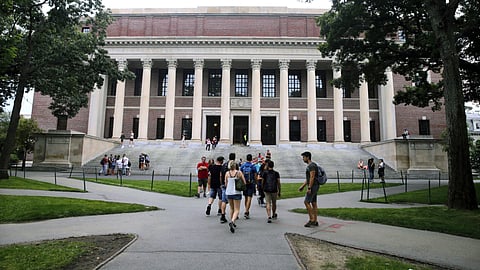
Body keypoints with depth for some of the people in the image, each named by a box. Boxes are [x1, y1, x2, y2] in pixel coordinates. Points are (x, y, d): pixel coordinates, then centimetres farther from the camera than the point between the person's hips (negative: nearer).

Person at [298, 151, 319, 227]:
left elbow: (312, 177, -22)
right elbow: (308, 178, 23)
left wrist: (309, 188, -24)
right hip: (313, 187, 10)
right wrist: (302, 186, 21)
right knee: (313, 203, 9)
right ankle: (315, 221, 12)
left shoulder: (312, 165, -15)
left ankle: (312, 219, -5)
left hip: (313, 186, -10)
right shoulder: (309, 166, 18)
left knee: (306, 202, -9)